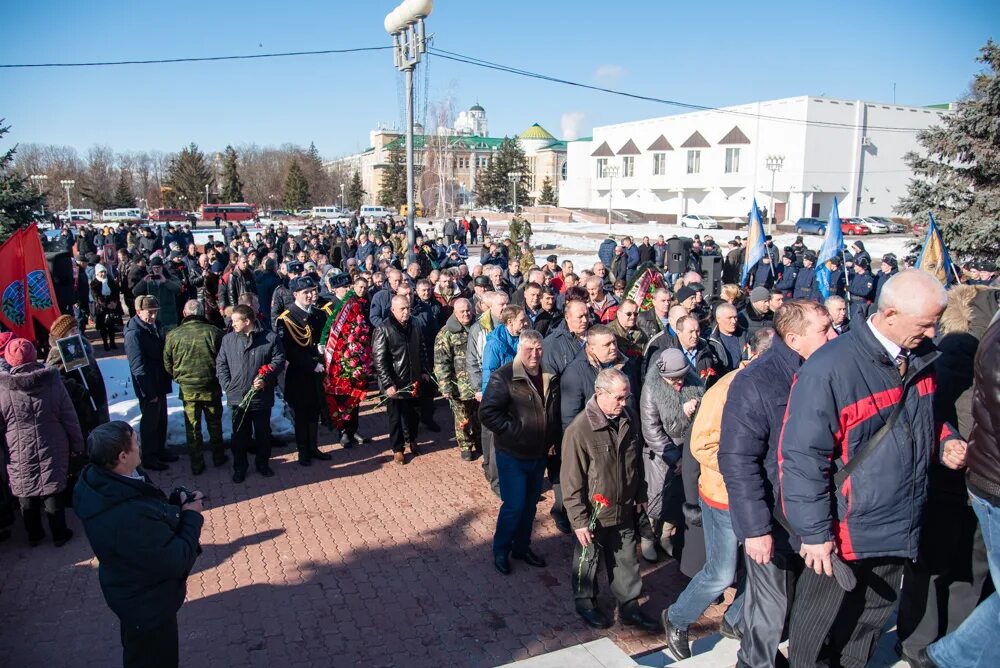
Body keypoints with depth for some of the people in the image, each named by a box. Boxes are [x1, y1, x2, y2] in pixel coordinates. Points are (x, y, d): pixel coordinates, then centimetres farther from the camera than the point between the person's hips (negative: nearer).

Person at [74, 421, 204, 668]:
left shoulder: (99, 482, -13)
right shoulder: (130, 517, -43)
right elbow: (175, 562, -32)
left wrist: (175, 505, -14)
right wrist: (192, 517, -19)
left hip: (132, 592, 9)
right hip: (148, 604, -9)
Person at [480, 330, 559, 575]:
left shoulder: (550, 378, 3)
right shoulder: (503, 377, -17)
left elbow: (555, 413, 17)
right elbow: (487, 413, -21)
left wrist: (552, 440, 7)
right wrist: (513, 432, -21)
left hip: (539, 454, 6)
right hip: (512, 455, -6)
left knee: (530, 504, 17)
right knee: (514, 505, -1)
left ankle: (522, 547, 35)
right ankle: (500, 551, 21)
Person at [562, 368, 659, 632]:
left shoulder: (628, 419, -3)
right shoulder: (579, 429, -24)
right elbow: (572, 481, -19)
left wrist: (640, 496, 17)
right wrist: (579, 520, -17)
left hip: (624, 510, 6)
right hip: (594, 513, -5)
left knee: (626, 561, 18)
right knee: (588, 560, 16)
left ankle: (629, 607, 36)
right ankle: (585, 603, 38)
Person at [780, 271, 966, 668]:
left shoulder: (920, 356, -1)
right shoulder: (828, 370, -25)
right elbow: (802, 457, -22)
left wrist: (944, 441, -3)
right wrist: (814, 531, -19)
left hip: (899, 526, 7)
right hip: (842, 530, -7)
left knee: (875, 613, 25)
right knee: (821, 617, 14)